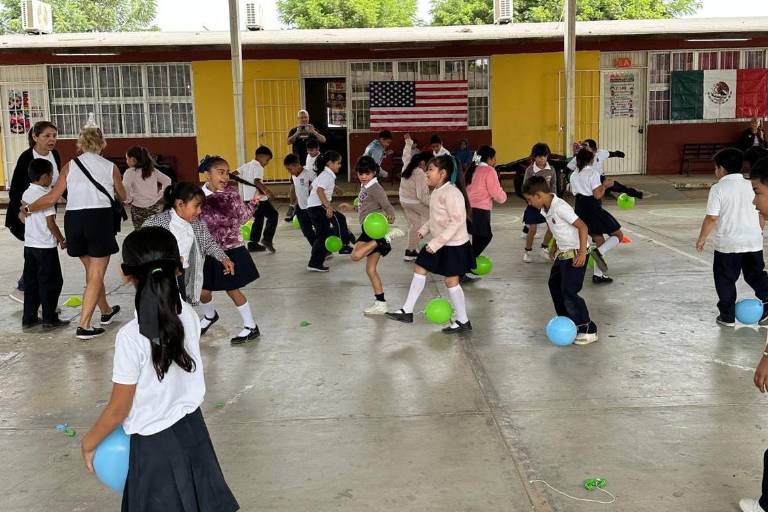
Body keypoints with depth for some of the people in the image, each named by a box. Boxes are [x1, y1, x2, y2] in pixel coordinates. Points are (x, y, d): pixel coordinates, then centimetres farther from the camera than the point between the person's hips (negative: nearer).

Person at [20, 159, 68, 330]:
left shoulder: (26, 194, 7)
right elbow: (51, 223, -17)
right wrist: (62, 240, -7)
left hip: (29, 244, 8)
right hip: (45, 246, -8)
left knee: (31, 282, 13)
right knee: (51, 283, 1)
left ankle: (29, 317, 17)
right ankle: (49, 319, 3)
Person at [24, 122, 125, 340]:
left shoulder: (70, 166, 6)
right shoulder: (110, 167, 4)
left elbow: (53, 197, -1)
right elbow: (122, 197, 16)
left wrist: (28, 208, 13)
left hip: (74, 218, 3)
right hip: (100, 217, -3)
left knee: (92, 271, 21)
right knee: (96, 276, 3)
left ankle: (106, 312, 37)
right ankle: (84, 326, -3)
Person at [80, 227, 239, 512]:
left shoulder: (132, 337, -25)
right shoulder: (189, 316, -9)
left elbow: (118, 410, -15)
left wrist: (89, 442, 1)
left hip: (155, 445, -5)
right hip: (191, 427, 5)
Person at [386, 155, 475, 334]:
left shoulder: (451, 193, -23)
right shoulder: (437, 191, 7)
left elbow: (456, 222, -27)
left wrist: (436, 243, -27)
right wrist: (423, 231, 5)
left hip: (454, 245, -10)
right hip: (438, 244, 10)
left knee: (451, 280, -2)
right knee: (419, 268, 11)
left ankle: (463, 321, 13)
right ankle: (407, 311, 19)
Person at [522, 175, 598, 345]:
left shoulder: (560, 207, -25)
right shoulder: (546, 209, 3)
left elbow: (582, 227, -24)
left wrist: (582, 253, -25)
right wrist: (555, 246, 21)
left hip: (575, 254, -10)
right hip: (563, 253, 10)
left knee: (569, 292, -9)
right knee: (554, 284, 20)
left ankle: (589, 330, 1)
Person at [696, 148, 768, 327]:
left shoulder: (718, 189, -11)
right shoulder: (752, 186, 5)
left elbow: (711, 218, -14)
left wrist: (702, 238, -2)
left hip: (728, 244, -4)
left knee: (725, 279, 9)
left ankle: (727, 316, 15)